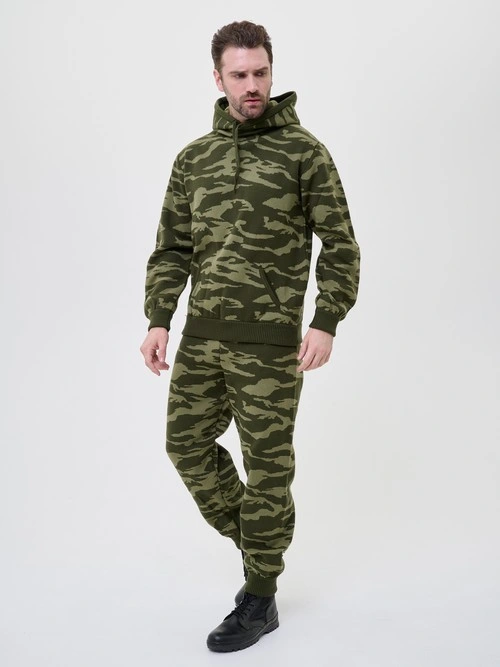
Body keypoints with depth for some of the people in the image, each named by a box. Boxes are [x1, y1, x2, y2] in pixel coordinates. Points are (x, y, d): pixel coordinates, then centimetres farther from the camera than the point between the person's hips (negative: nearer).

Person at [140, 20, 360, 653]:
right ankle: (251, 536, 33)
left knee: (267, 464, 4)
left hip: (269, 340, -5)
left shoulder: (305, 152, -3)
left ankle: (260, 600, 20)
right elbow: (171, 248, 11)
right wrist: (158, 321, 1)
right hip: (201, 336, 5)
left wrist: (325, 324, -15)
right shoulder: (194, 157, 10)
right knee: (187, 443, 8)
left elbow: (339, 246, -4)